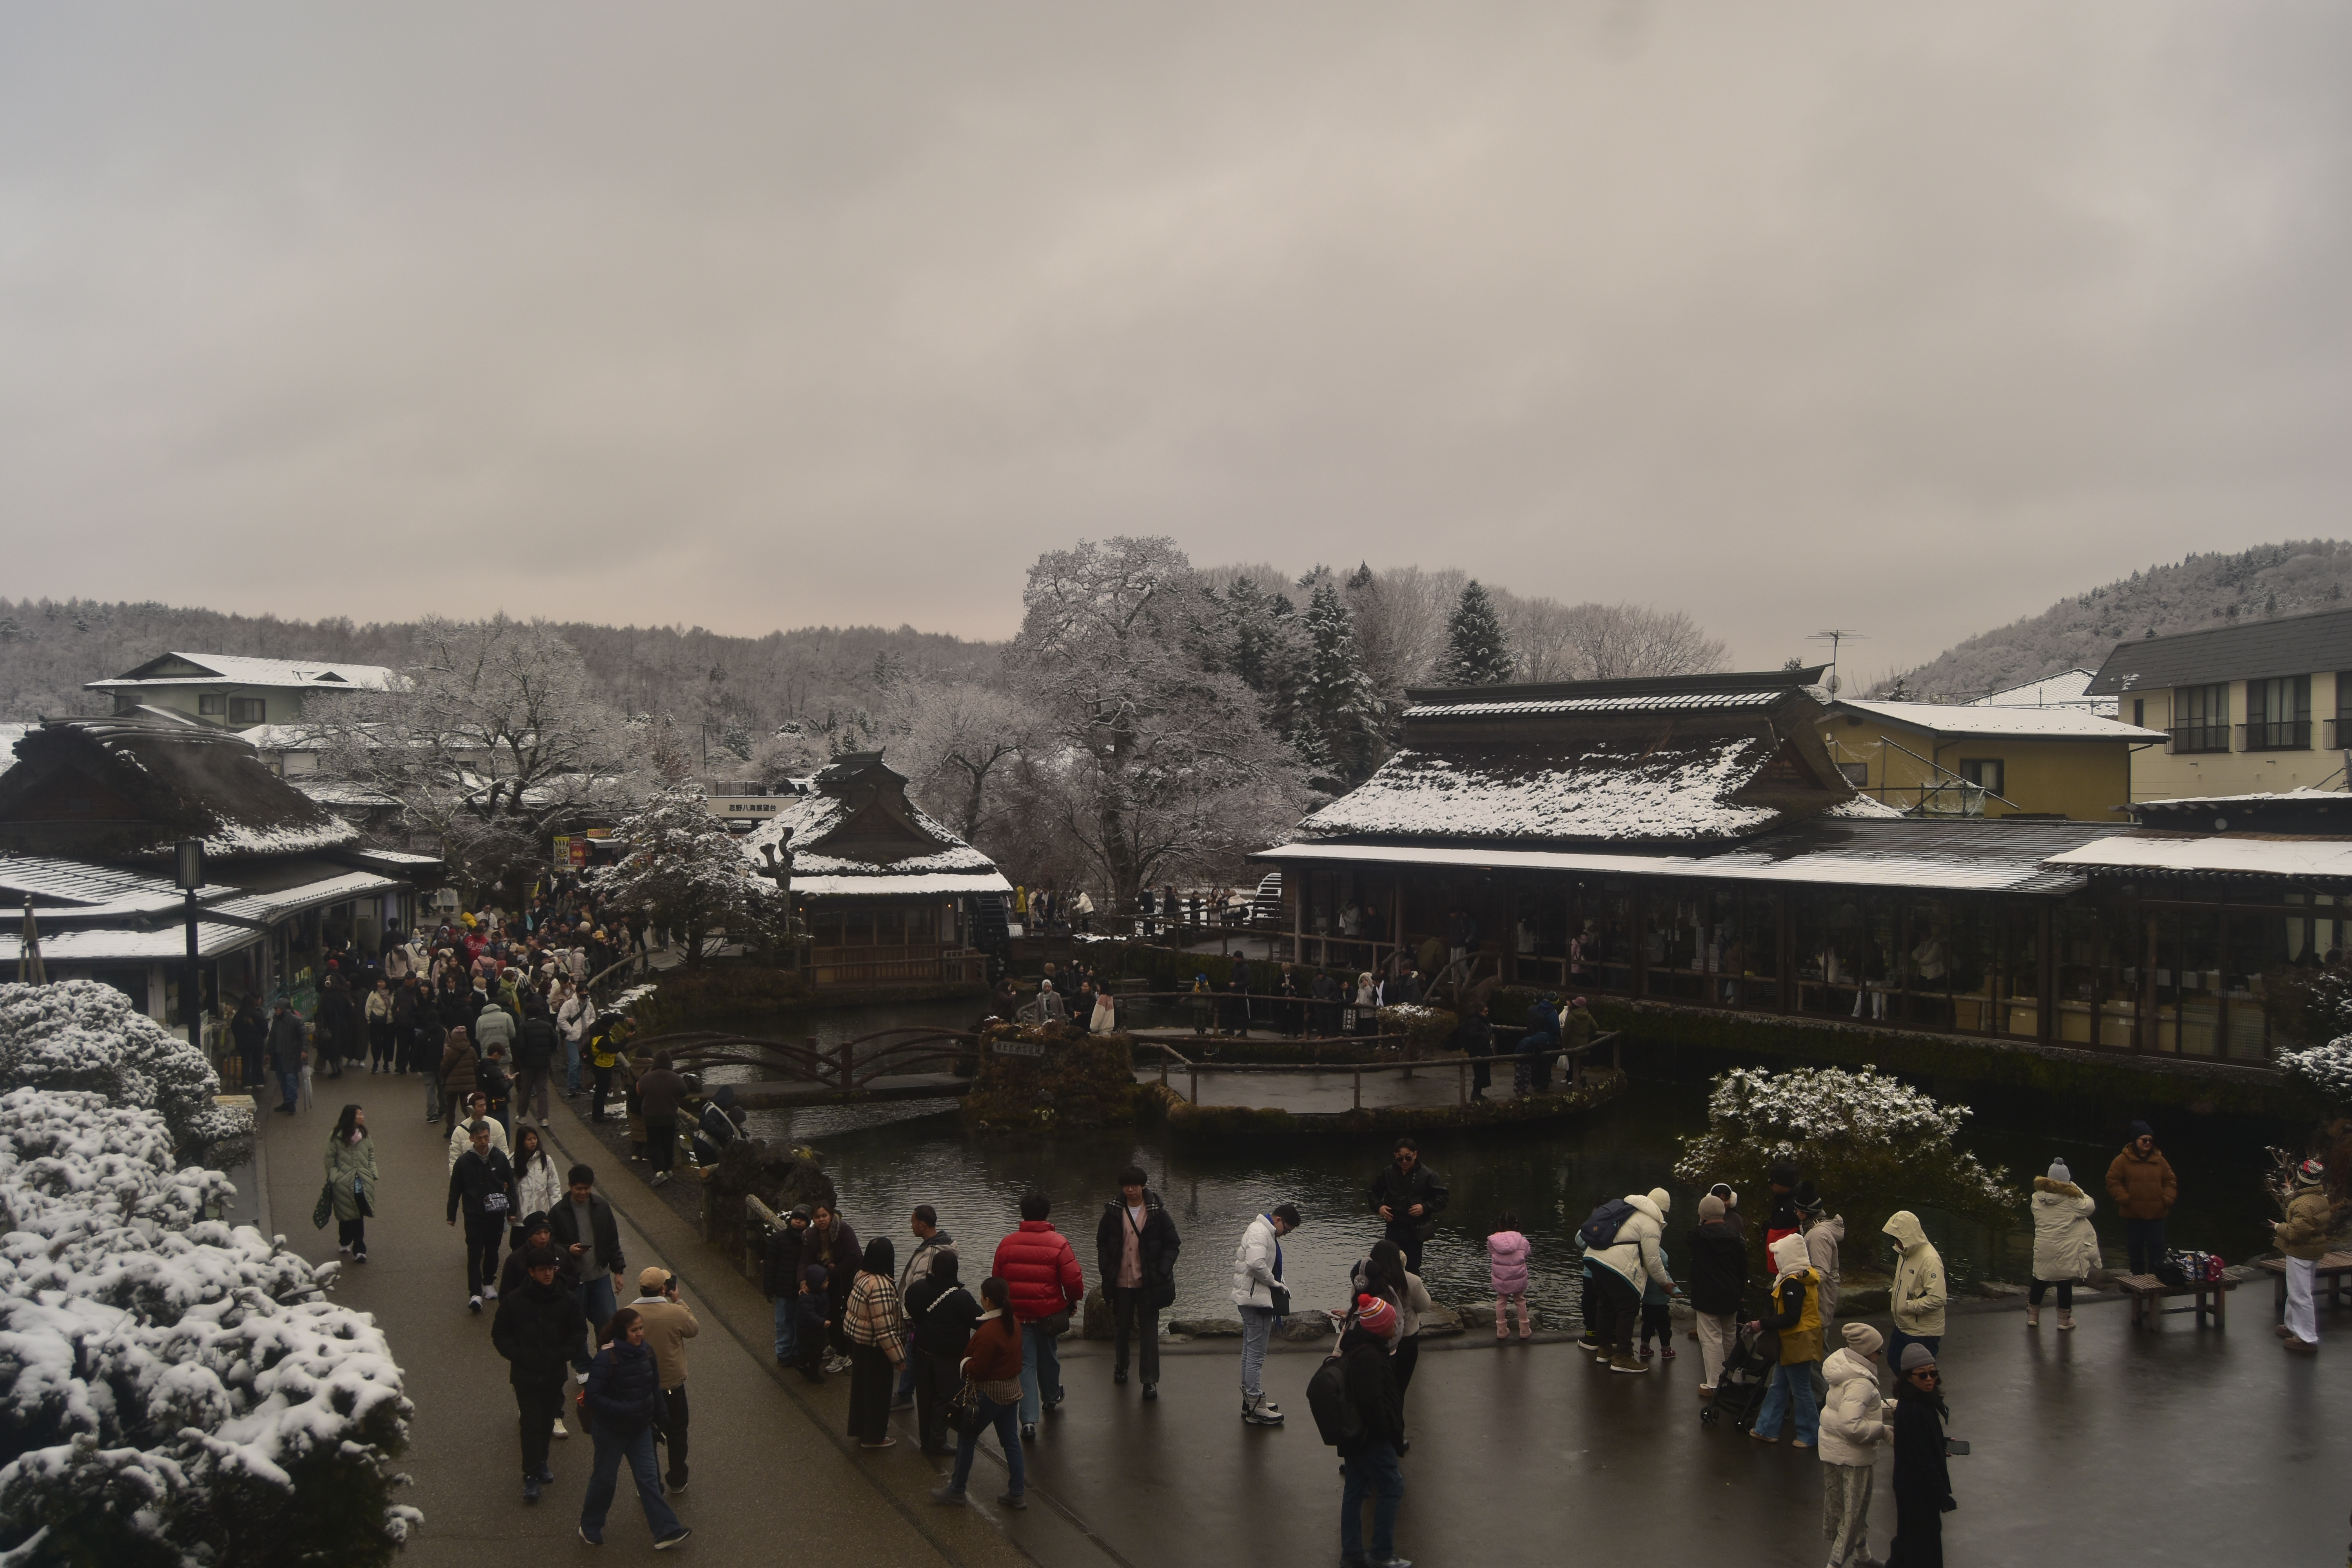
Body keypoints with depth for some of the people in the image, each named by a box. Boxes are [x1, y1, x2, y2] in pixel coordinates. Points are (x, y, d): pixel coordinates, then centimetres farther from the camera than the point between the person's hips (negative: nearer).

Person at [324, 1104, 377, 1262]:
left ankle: (359, 1250, 3)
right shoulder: (336, 1138, -9)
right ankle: (345, 1244, 34)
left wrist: (372, 1174, 5)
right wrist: (335, 1178, -8)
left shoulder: (364, 1135, 4)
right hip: (343, 1184, -3)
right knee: (346, 1217, 12)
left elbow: (371, 1156, 12)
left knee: (359, 1217, 1)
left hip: (362, 1184, 3)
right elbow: (330, 1161, -4)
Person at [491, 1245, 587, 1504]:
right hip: (525, 1375, -2)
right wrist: (519, 1356, -11)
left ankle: (540, 1464, 32)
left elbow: (578, 1332, 5)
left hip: (554, 1374, 3)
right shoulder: (514, 1301, -8)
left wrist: (562, 1355, -7)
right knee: (531, 1424, -3)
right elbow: (500, 1335, 0)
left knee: (547, 1421, 13)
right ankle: (532, 1476, 3)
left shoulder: (567, 1300, -3)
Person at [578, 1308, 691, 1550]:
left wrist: (657, 1418, 7)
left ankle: (665, 1532, 6)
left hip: (640, 1429, 5)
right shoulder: (606, 1359, -22)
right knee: (605, 1478, 10)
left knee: (648, 1477, 5)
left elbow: (655, 1390, 9)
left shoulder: (646, 1354, -2)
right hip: (611, 1430, -5)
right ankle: (590, 1528, 32)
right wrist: (624, 1410, -30)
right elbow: (593, 1397, -24)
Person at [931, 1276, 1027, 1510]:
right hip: (1012, 1390, 8)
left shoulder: (987, 1333, -26)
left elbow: (977, 1371, -22)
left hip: (990, 1392, -8)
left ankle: (956, 1491, 18)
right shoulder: (1013, 1323, 0)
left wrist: (964, 1361, -4)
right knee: (1010, 1441, 14)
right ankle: (1017, 1493, 18)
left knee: (967, 1438, 8)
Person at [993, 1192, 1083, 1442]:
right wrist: (1074, 1300, 7)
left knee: (1025, 1364, 4)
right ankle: (1050, 1398, 46)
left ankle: (1029, 1419, -6)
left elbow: (997, 1280, 8)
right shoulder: (1058, 1243, -13)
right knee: (1048, 1358, 22)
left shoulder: (1007, 1244, -2)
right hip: (1049, 1313, -1)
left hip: (1017, 1315, 1)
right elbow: (1074, 1280, -15)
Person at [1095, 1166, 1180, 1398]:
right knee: (1121, 1327, 14)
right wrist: (1107, 1271, -3)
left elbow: (1172, 1244, -1)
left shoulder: (1157, 1213, -5)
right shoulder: (1113, 1212, 0)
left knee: (1149, 1331, -1)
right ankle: (1121, 1366, 37)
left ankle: (1150, 1380, 3)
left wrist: (1162, 1272, -11)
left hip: (1148, 1283, -2)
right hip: (1121, 1282, 2)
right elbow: (1102, 1243, 7)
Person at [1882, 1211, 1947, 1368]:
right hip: (1903, 1326, 9)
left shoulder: (1930, 1260, -26)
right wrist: (1892, 1293, 3)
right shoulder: (1906, 1253, 3)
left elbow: (1936, 1299, -31)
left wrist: (1907, 1307, -23)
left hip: (1924, 1333, -9)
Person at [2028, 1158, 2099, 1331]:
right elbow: (2090, 1206, -3)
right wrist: (2076, 1189, 6)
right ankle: (2064, 1319, 16)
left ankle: (2033, 1316, 24)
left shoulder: (2037, 1197, -2)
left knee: (2040, 1281, 15)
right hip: (2066, 1250, -4)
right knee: (2065, 1283, 7)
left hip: (2043, 1248, 4)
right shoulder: (2071, 1198, -15)